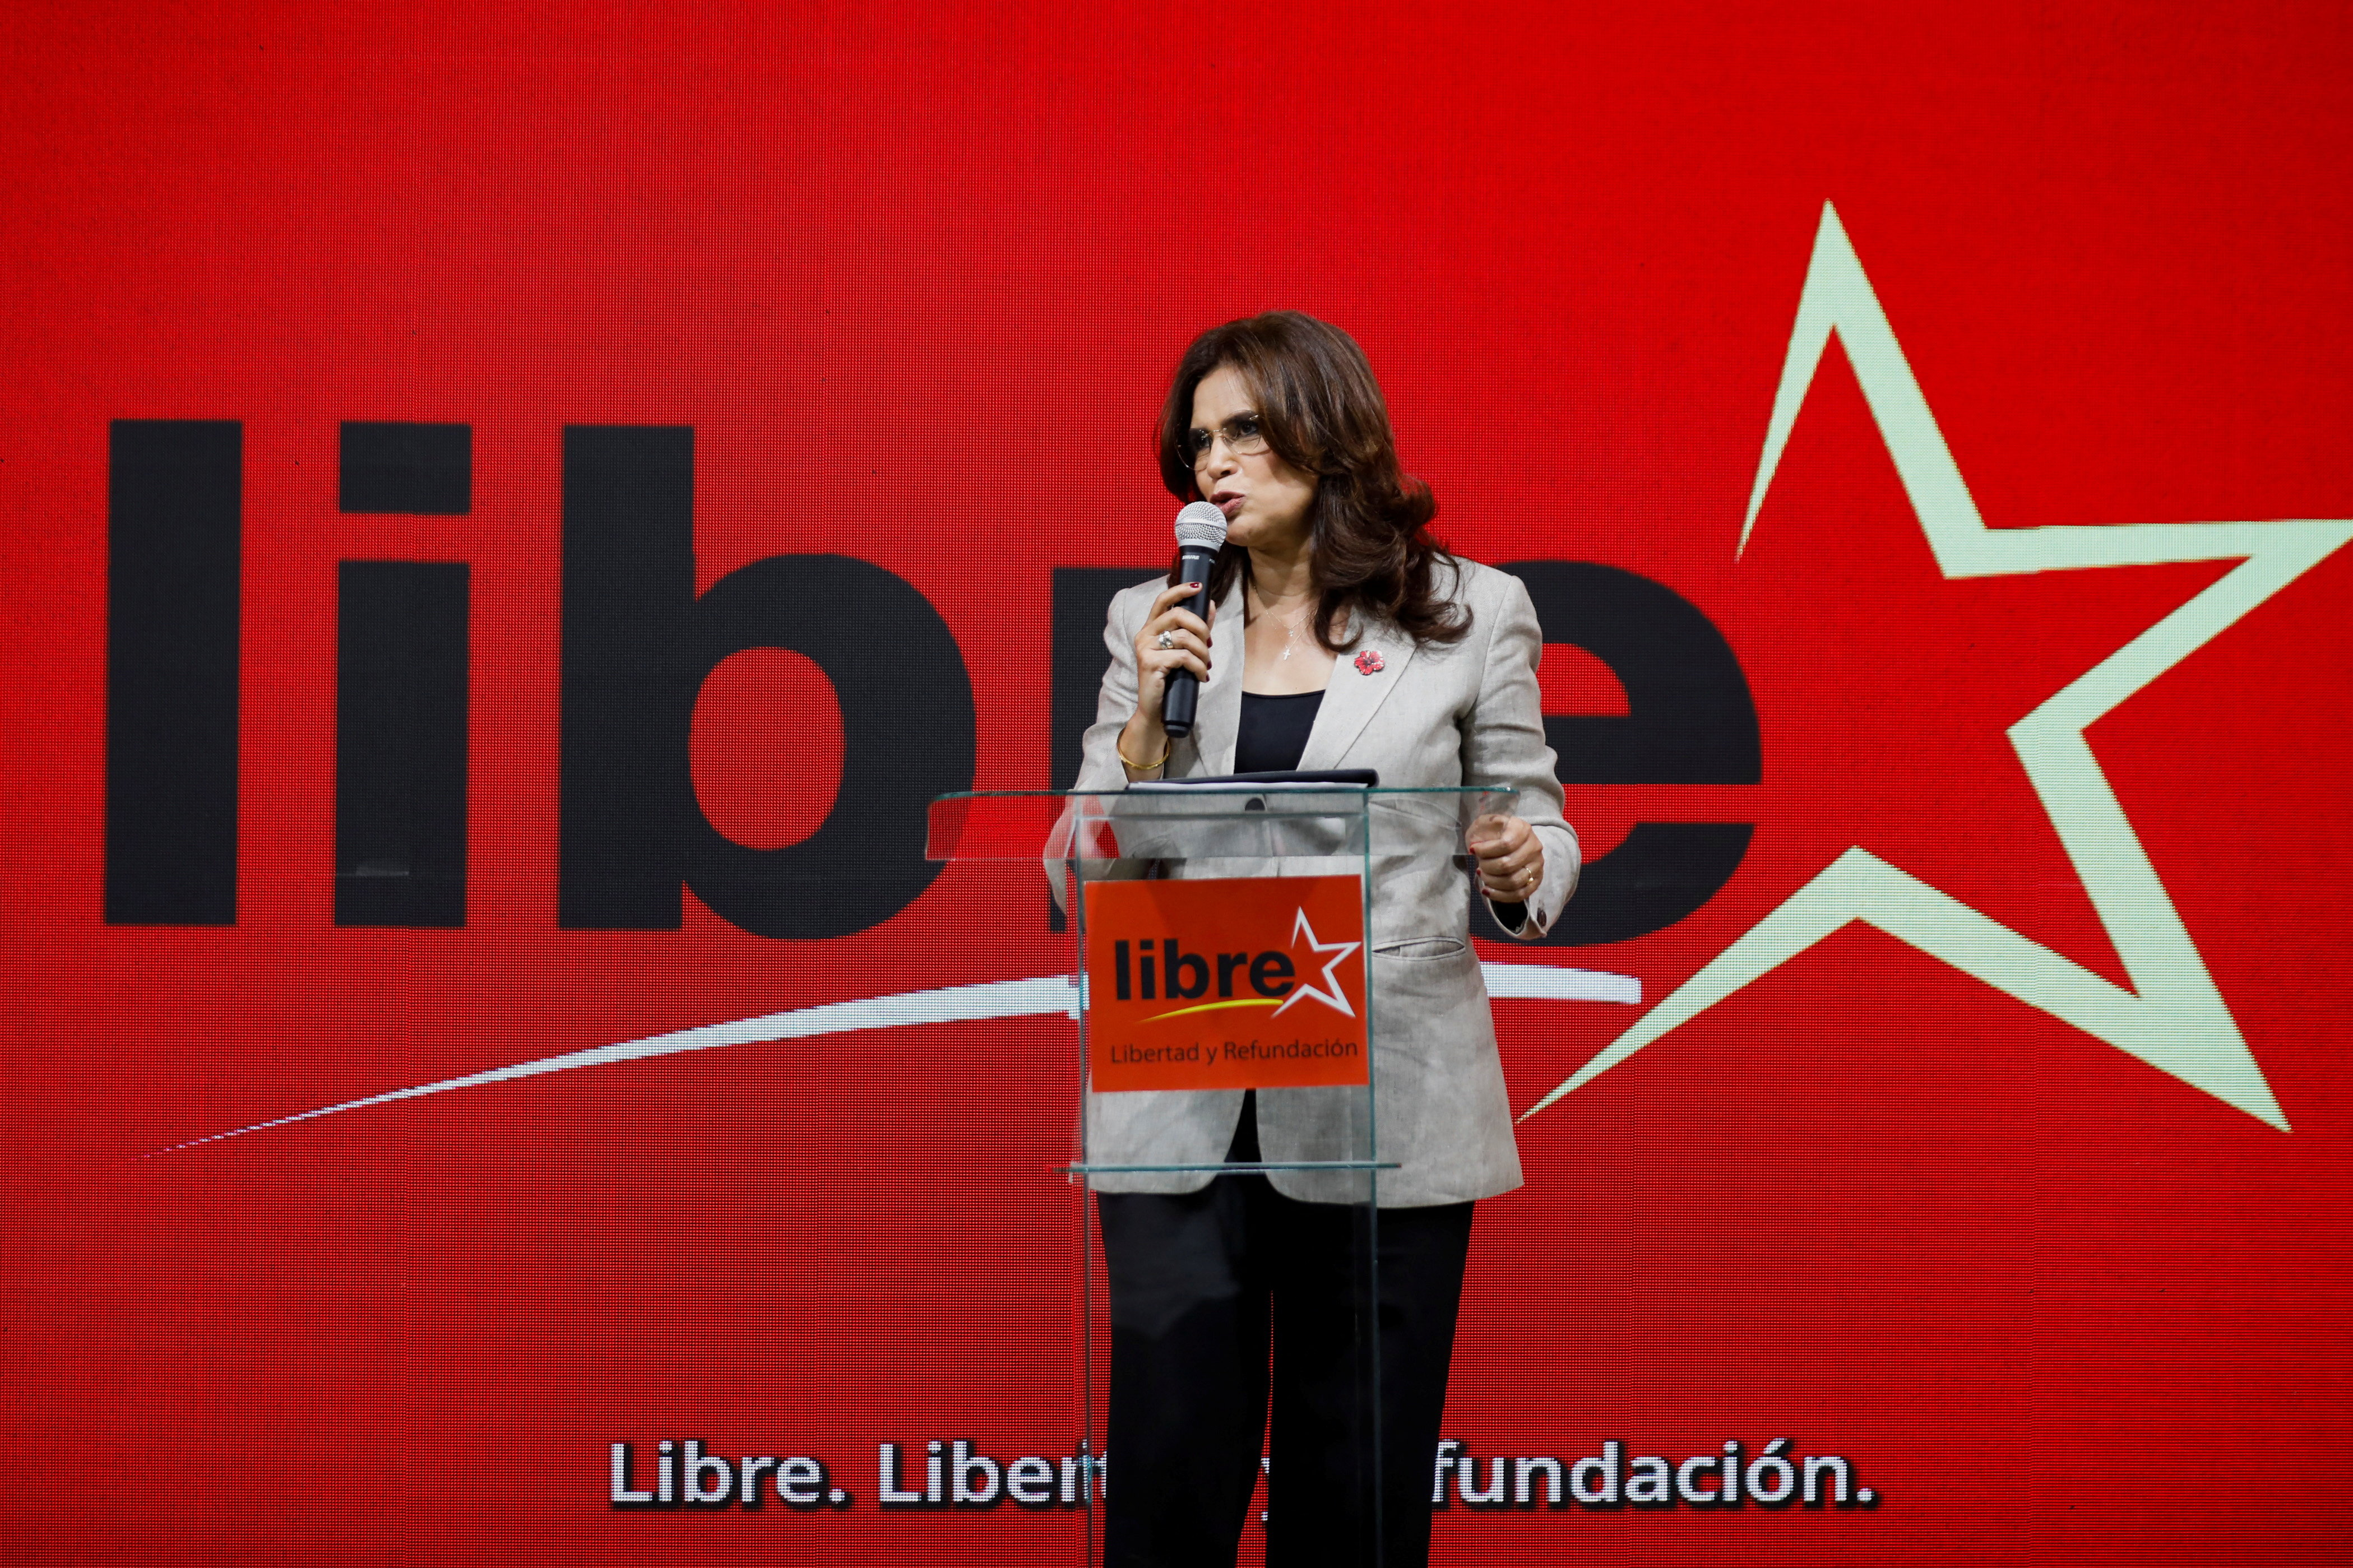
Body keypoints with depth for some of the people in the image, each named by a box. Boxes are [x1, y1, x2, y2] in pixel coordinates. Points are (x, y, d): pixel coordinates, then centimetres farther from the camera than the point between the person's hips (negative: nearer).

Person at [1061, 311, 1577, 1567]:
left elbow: (1540, 829, 8)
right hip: (1181, 1114, 2)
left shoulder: (1472, 615, 5)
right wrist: (1148, 721, -7)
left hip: (1388, 1103, -1)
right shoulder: (1158, 626, 10)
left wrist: (1520, 871, -14)